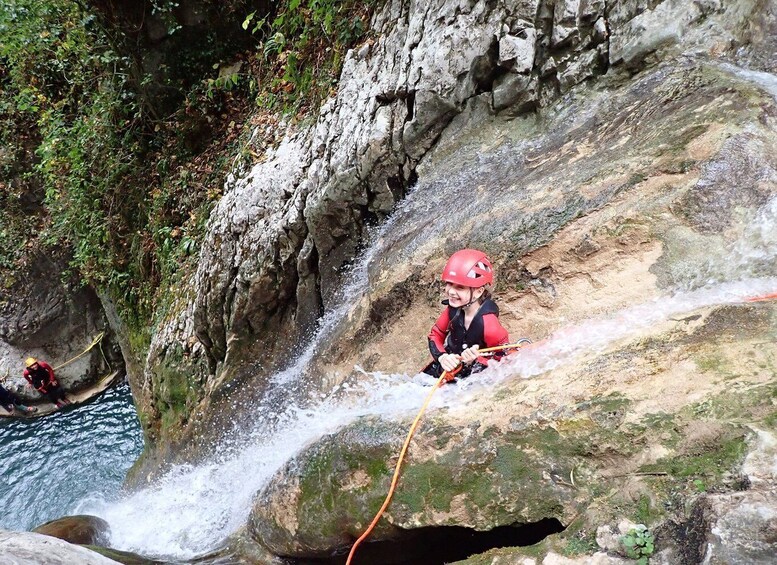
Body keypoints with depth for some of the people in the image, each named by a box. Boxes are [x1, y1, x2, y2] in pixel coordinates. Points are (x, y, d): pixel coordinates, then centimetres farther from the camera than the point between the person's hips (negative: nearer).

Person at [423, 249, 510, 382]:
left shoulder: (488, 323, -33)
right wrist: (442, 356, -23)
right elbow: (435, 336, -2)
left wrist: (475, 361, -37)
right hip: (448, 369, 5)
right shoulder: (454, 309, -16)